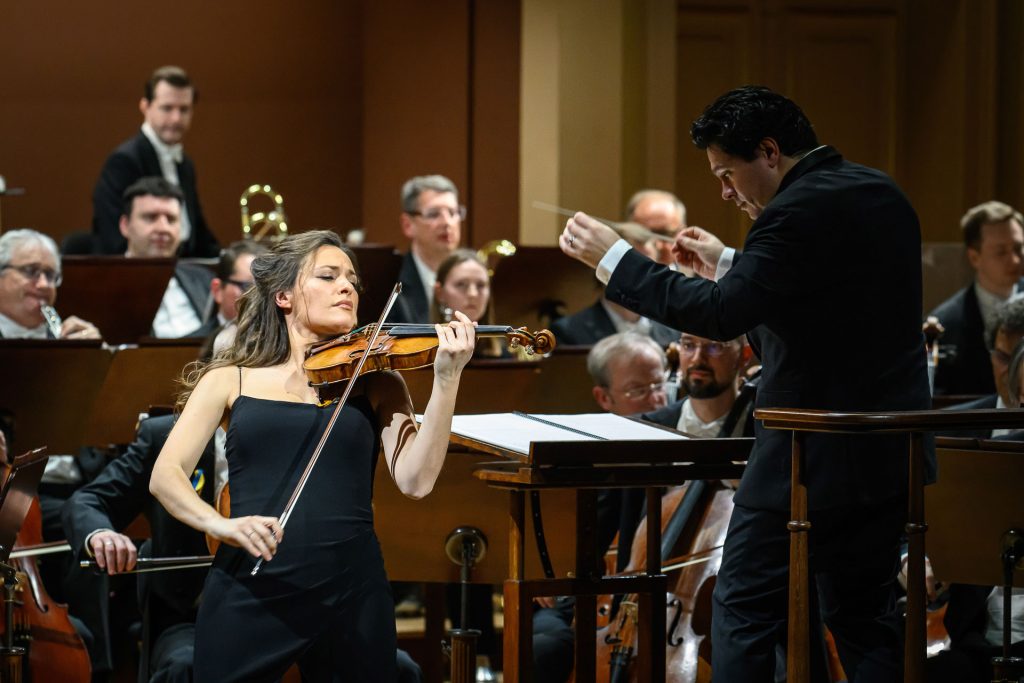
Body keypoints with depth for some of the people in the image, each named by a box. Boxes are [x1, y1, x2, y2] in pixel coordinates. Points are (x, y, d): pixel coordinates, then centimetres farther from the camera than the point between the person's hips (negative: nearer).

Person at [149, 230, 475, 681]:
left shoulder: (375, 382, 9)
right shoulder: (230, 380, 8)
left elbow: (415, 481, -6)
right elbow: (166, 475, -2)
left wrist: (446, 380, -16)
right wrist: (220, 524, -22)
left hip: (352, 594, 1)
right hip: (246, 597, -1)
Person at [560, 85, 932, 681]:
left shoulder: (799, 212, -18)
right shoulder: (881, 194, 10)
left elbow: (721, 313, -25)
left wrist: (613, 258, -17)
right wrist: (729, 263, 22)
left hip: (812, 460, -9)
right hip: (893, 456, 9)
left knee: (744, 614, 2)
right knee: (865, 618, 14)